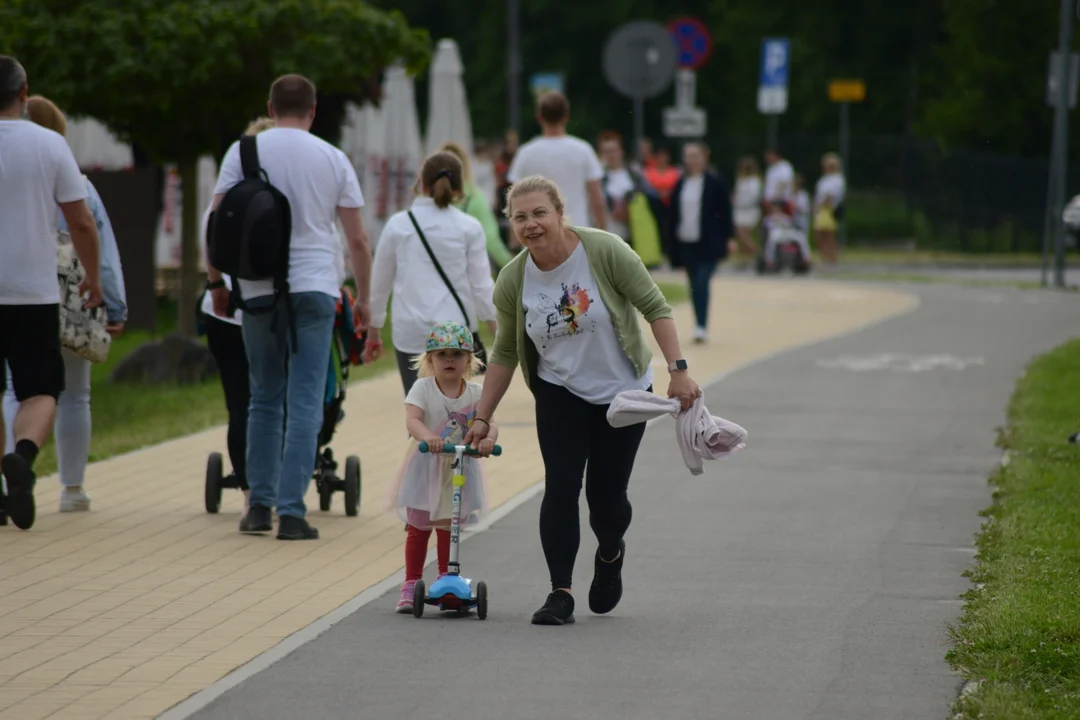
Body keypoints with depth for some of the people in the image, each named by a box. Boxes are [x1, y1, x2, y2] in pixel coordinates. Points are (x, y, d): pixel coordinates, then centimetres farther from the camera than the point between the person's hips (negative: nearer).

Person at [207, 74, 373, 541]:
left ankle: (259, 506, 13)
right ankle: (291, 512, -7)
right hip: (314, 288, -1)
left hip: (259, 289, 1)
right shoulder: (333, 160, 5)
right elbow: (358, 241, 6)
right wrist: (364, 298, 15)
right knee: (304, 403, -1)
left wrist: (216, 282, 9)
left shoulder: (243, 152, 3)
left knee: (265, 398, 13)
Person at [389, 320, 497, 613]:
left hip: (460, 471, 2)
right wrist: (428, 436, -45)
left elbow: (490, 423, -15)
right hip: (425, 468, -2)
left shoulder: (475, 393, -3)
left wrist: (487, 439, -38)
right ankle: (411, 585, 10)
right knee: (418, 529, 4)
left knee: (448, 529, 11)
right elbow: (412, 419, -24)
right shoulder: (423, 388, -10)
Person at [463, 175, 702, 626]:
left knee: (606, 495, 1)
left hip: (623, 391, -2)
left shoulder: (605, 252, -20)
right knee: (560, 487, -13)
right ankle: (560, 593, -9)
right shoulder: (513, 281, -10)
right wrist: (483, 418, 1)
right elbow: (505, 354, 1)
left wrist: (678, 370, -22)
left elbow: (655, 308, -15)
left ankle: (610, 556, 35)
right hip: (559, 394, 2)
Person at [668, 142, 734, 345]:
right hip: (686, 243, 5)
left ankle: (702, 326, -17)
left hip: (709, 243, -5)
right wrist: (672, 242, 9)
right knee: (695, 286, 8)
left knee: (702, 283, -15)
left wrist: (728, 237, -7)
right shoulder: (680, 184, 9)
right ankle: (700, 327, 16)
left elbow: (725, 212, -2)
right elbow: (673, 214, 12)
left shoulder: (715, 183, -3)